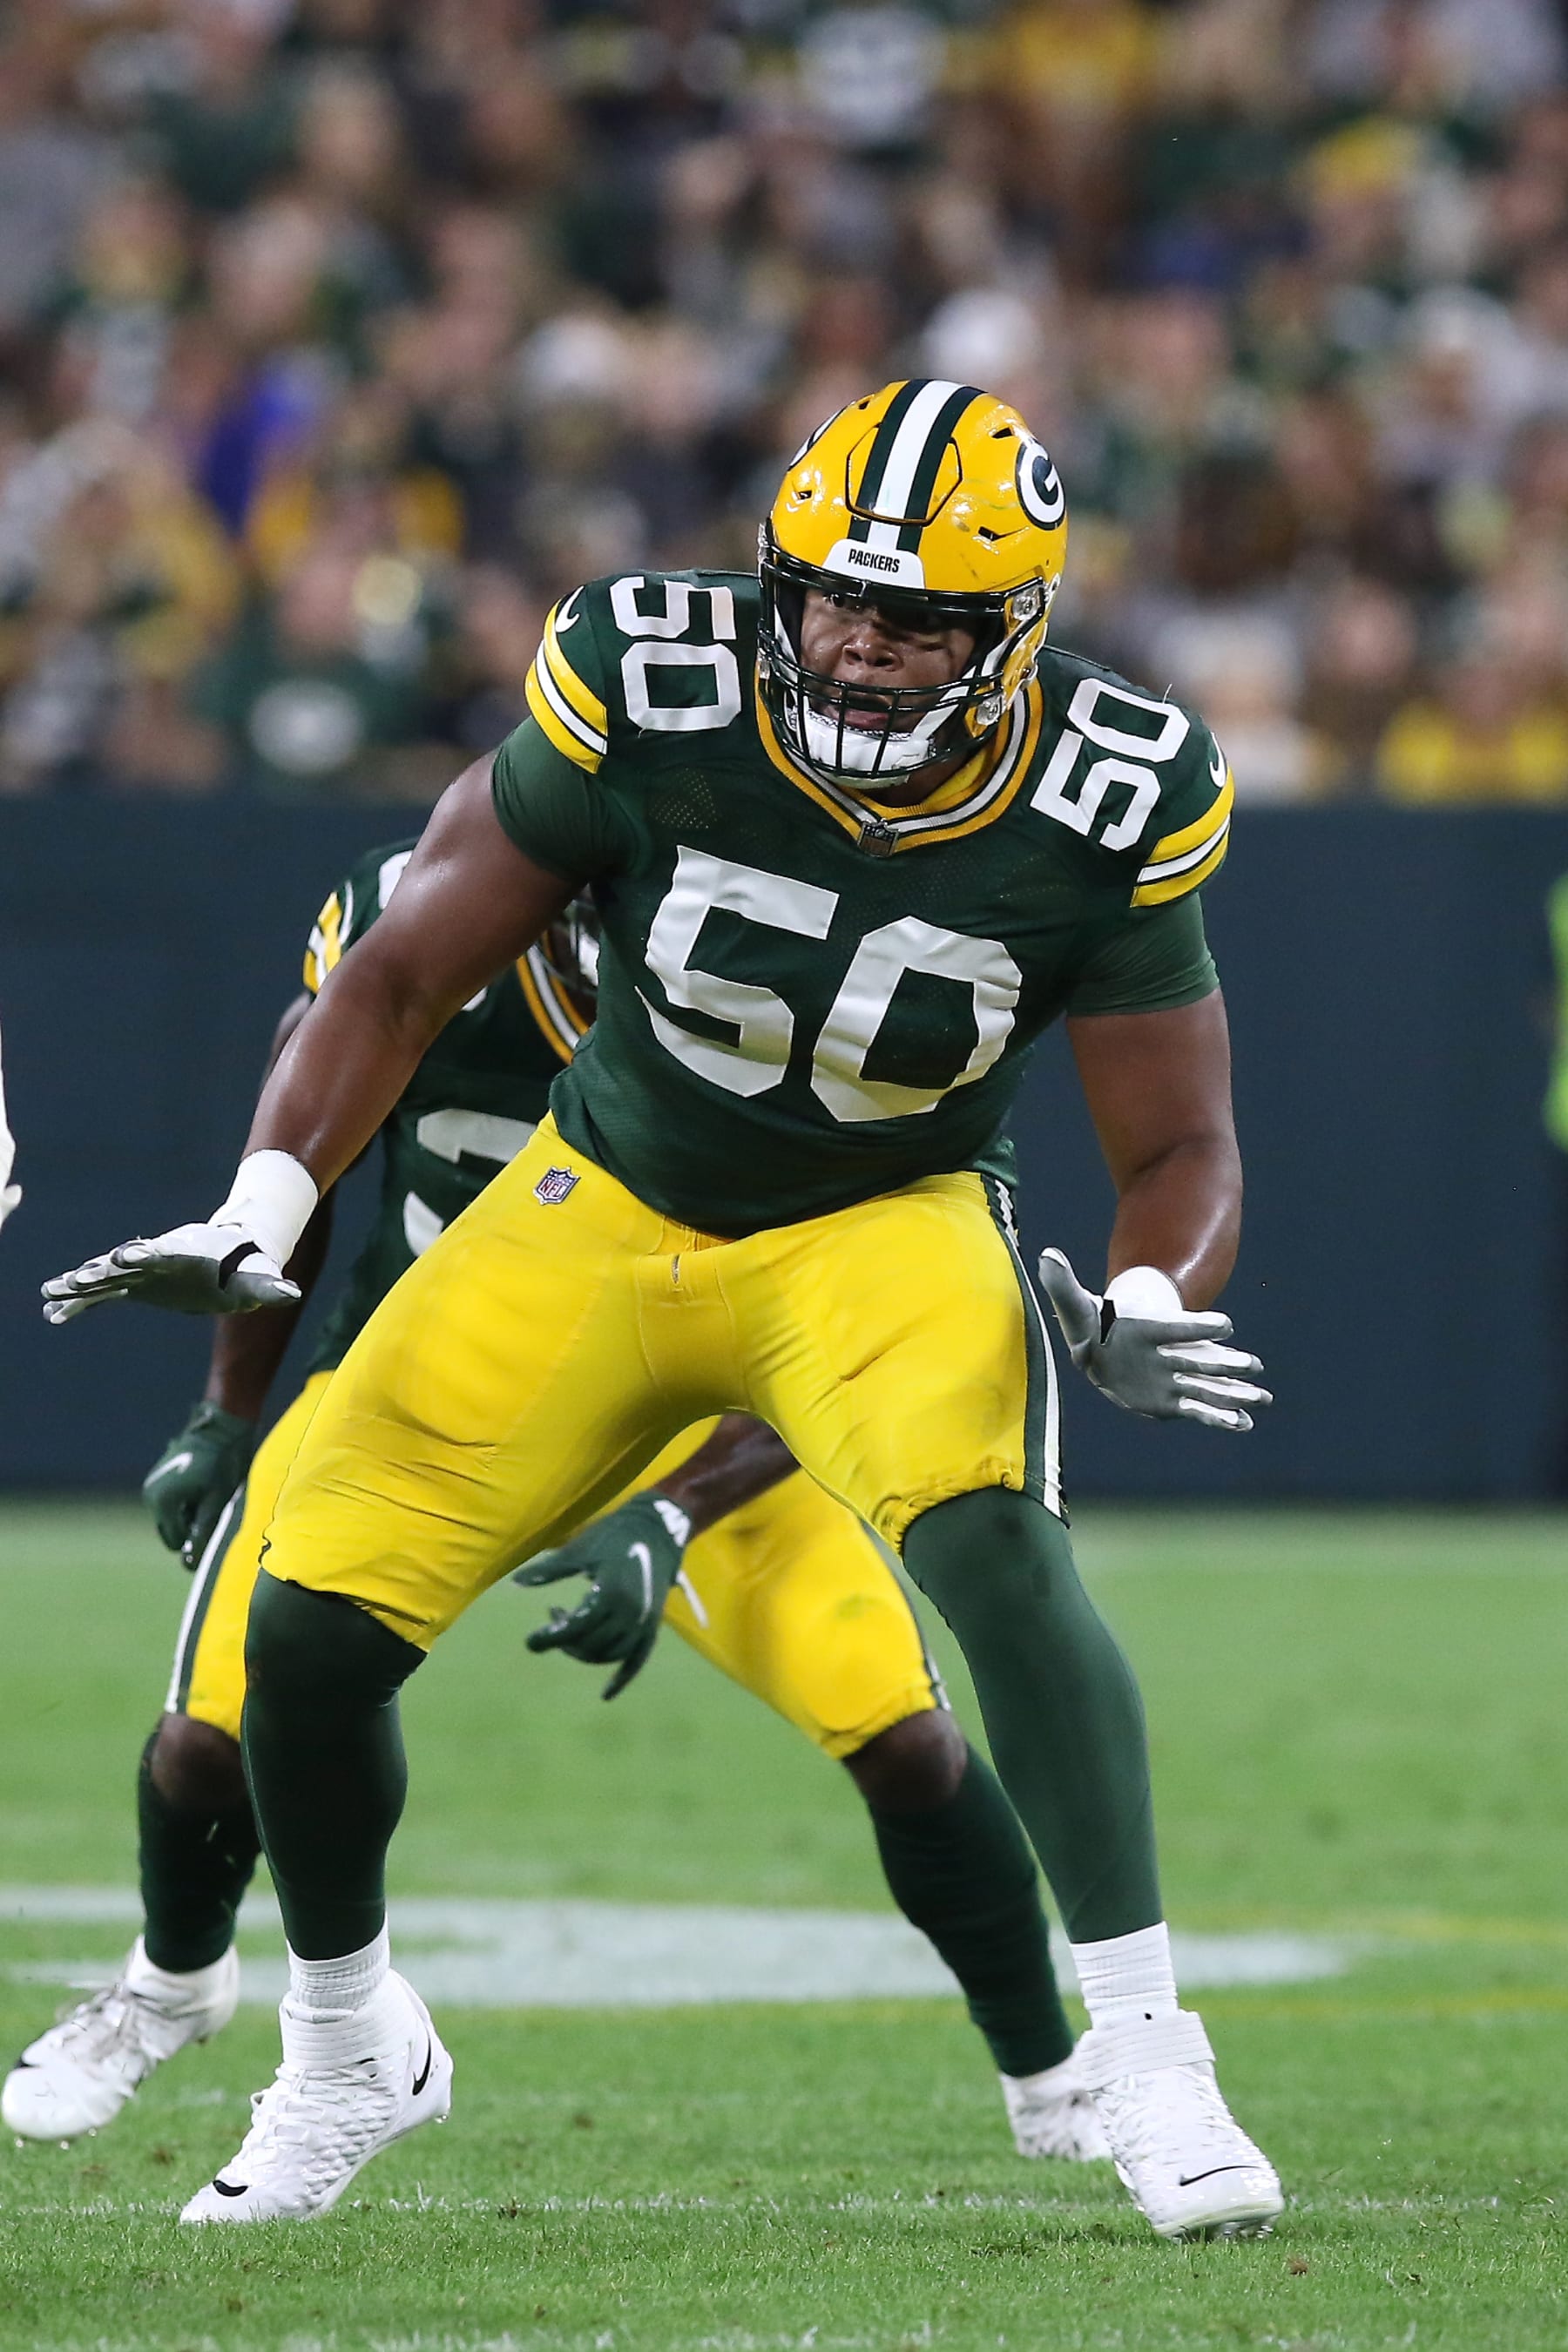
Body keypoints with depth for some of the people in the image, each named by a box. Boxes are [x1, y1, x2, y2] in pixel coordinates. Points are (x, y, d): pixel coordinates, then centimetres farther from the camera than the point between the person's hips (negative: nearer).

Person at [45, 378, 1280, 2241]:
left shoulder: (1107, 810, -20)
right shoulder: (651, 693, -21)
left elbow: (1179, 1148, -10)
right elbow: (406, 973, -8)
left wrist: (1143, 1311, -32)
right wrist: (252, 1221, -18)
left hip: (883, 1230, -2)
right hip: (606, 1206, 2)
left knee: (992, 1542, -33)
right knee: (310, 1632, -3)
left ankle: (1146, 2062, -25)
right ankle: (349, 2056, 25)